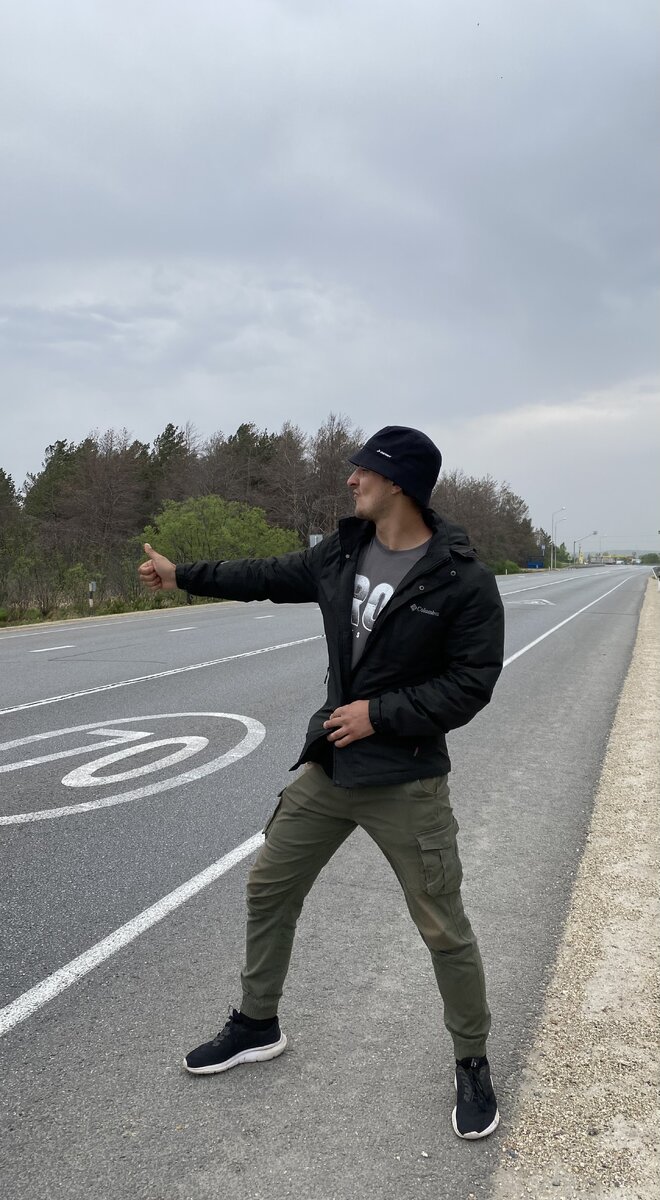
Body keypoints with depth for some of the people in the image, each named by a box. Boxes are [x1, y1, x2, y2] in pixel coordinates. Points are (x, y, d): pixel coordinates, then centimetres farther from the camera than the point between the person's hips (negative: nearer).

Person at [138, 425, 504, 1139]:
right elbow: (271, 577, 16)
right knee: (268, 888, 15)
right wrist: (184, 576, 24)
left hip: (405, 783, -6)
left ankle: (472, 1066, 29)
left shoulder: (463, 580, -17)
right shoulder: (342, 553, 1)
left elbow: (471, 685, -16)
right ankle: (257, 1026, 39)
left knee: (444, 930, 2)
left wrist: (379, 714, -19)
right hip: (326, 767, 6)